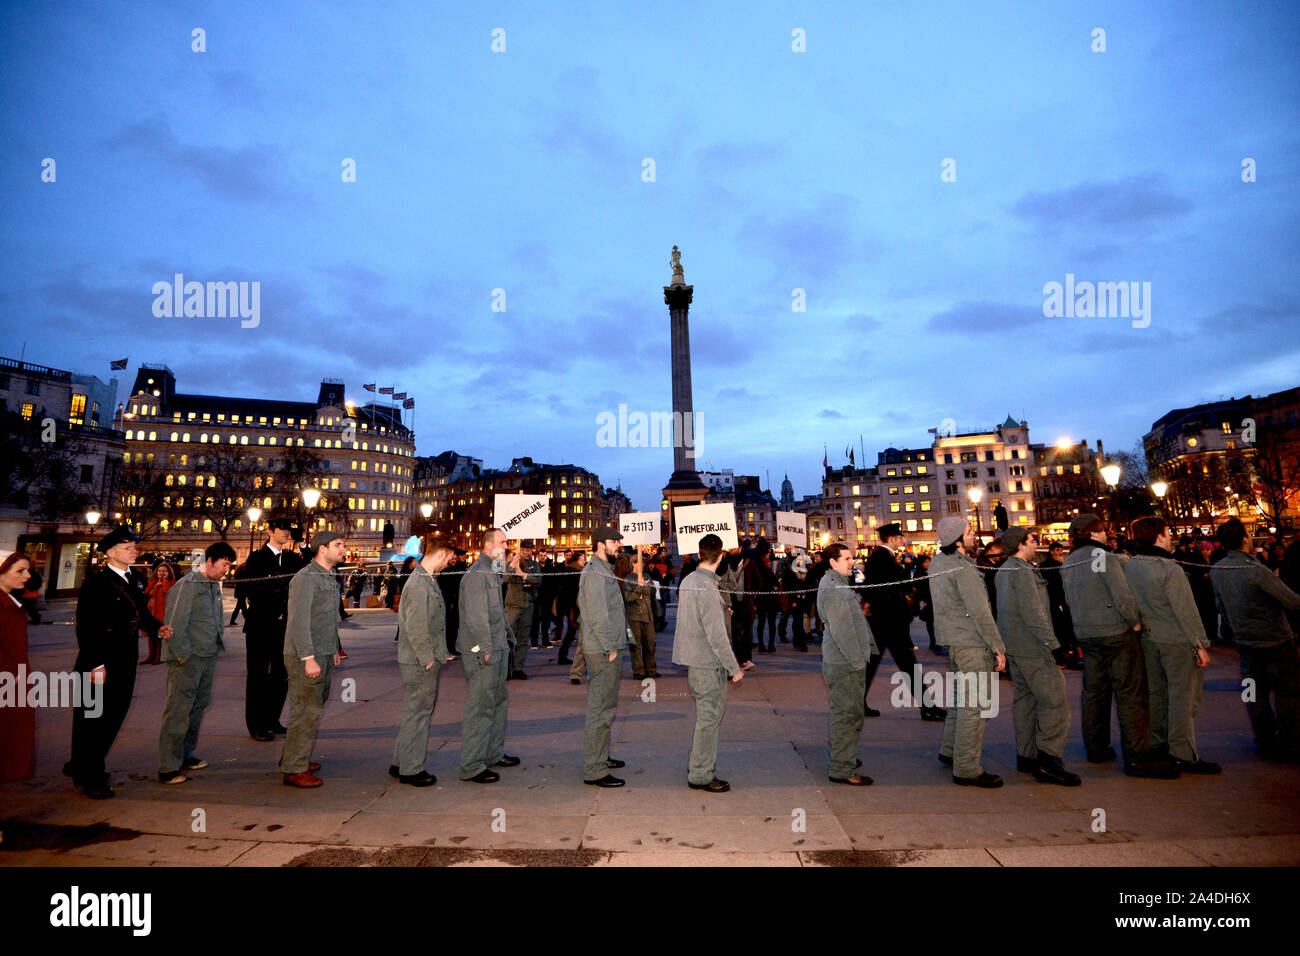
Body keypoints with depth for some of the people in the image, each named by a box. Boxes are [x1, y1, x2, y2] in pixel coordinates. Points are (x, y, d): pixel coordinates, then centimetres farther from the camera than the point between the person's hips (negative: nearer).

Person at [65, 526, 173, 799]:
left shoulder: (135, 580, 10)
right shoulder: (95, 582, -13)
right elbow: (86, 626, -16)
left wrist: (157, 628, -2)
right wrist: (95, 664, -19)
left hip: (125, 663, 8)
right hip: (100, 664, -8)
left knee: (114, 715, 16)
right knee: (94, 719, 4)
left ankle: (81, 766, 34)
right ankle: (91, 779, 16)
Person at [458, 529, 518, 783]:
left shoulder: (492, 572, 16)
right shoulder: (477, 574, -16)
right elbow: (476, 617, -21)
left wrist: (506, 638, 19)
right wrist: (485, 650, -19)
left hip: (497, 649, 10)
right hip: (482, 652, -10)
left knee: (499, 701, 19)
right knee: (480, 708, -4)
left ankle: (494, 753, 32)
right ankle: (471, 767, 5)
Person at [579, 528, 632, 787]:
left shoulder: (603, 570, 17)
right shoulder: (595, 573, -17)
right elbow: (597, 616, -22)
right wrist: (611, 648, -18)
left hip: (606, 649, 11)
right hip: (603, 651, -11)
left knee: (603, 706, 20)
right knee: (601, 710, -5)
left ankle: (601, 757, 33)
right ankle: (594, 771, 2)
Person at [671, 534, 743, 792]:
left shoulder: (688, 580, 7)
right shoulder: (707, 588, -21)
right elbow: (716, 635, -21)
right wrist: (734, 668, -13)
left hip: (694, 661, 9)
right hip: (708, 664, -9)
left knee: (704, 716, 19)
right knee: (709, 718, 1)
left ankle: (697, 767, 29)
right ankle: (701, 775, 10)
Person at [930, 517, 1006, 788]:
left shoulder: (938, 560, 7)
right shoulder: (962, 569, -20)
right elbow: (980, 612, -19)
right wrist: (998, 647, -12)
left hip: (952, 640, 10)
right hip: (971, 643, -10)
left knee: (960, 694, 22)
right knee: (973, 704, -4)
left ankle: (949, 750, 33)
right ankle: (967, 768, 1)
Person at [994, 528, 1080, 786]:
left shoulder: (1004, 570, 16)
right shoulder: (1022, 571, -15)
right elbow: (1033, 613, -21)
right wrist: (1052, 643, -18)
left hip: (1013, 646, 10)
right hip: (1031, 648, -10)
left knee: (1025, 699, 14)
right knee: (1054, 700, -7)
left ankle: (1026, 756, 19)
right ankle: (1048, 761, -8)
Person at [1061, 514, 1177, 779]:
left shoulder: (1068, 563, 9)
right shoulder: (1105, 557, -13)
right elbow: (1122, 595, -17)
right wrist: (1135, 621, -5)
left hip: (1086, 635, 7)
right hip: (1116, 633, -7)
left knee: (1094, 692, 14)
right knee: (1130, 694, -2)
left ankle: (1096, 748, 23)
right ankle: (1137, 756, -1)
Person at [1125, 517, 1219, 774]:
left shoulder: (1129, 567, 2)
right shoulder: (1169, 569, -18)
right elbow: (1186, 611, -16)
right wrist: (1201, 645, -10)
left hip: (1149, 640, 7)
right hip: (1177, 641, -7)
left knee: (1156, 693, 15)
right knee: (1183, 696, 0)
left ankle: (1158, 744, 25)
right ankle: (1184, 755, 5)